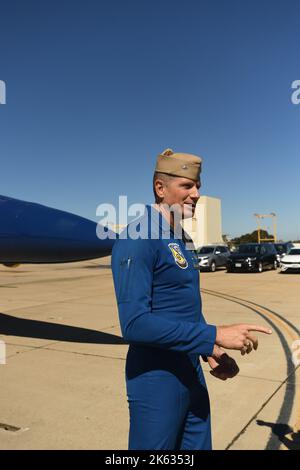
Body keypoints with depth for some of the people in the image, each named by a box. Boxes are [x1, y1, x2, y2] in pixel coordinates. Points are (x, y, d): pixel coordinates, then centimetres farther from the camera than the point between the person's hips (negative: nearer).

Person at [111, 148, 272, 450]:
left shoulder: (181, 239, 10)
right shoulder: (137, 239, -19)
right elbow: (134, 324, -27)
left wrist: (211, 352, 3)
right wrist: (215, 335, -25)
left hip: (192, 376, 9)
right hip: (156, 380, -8)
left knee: (198, 446, 21)